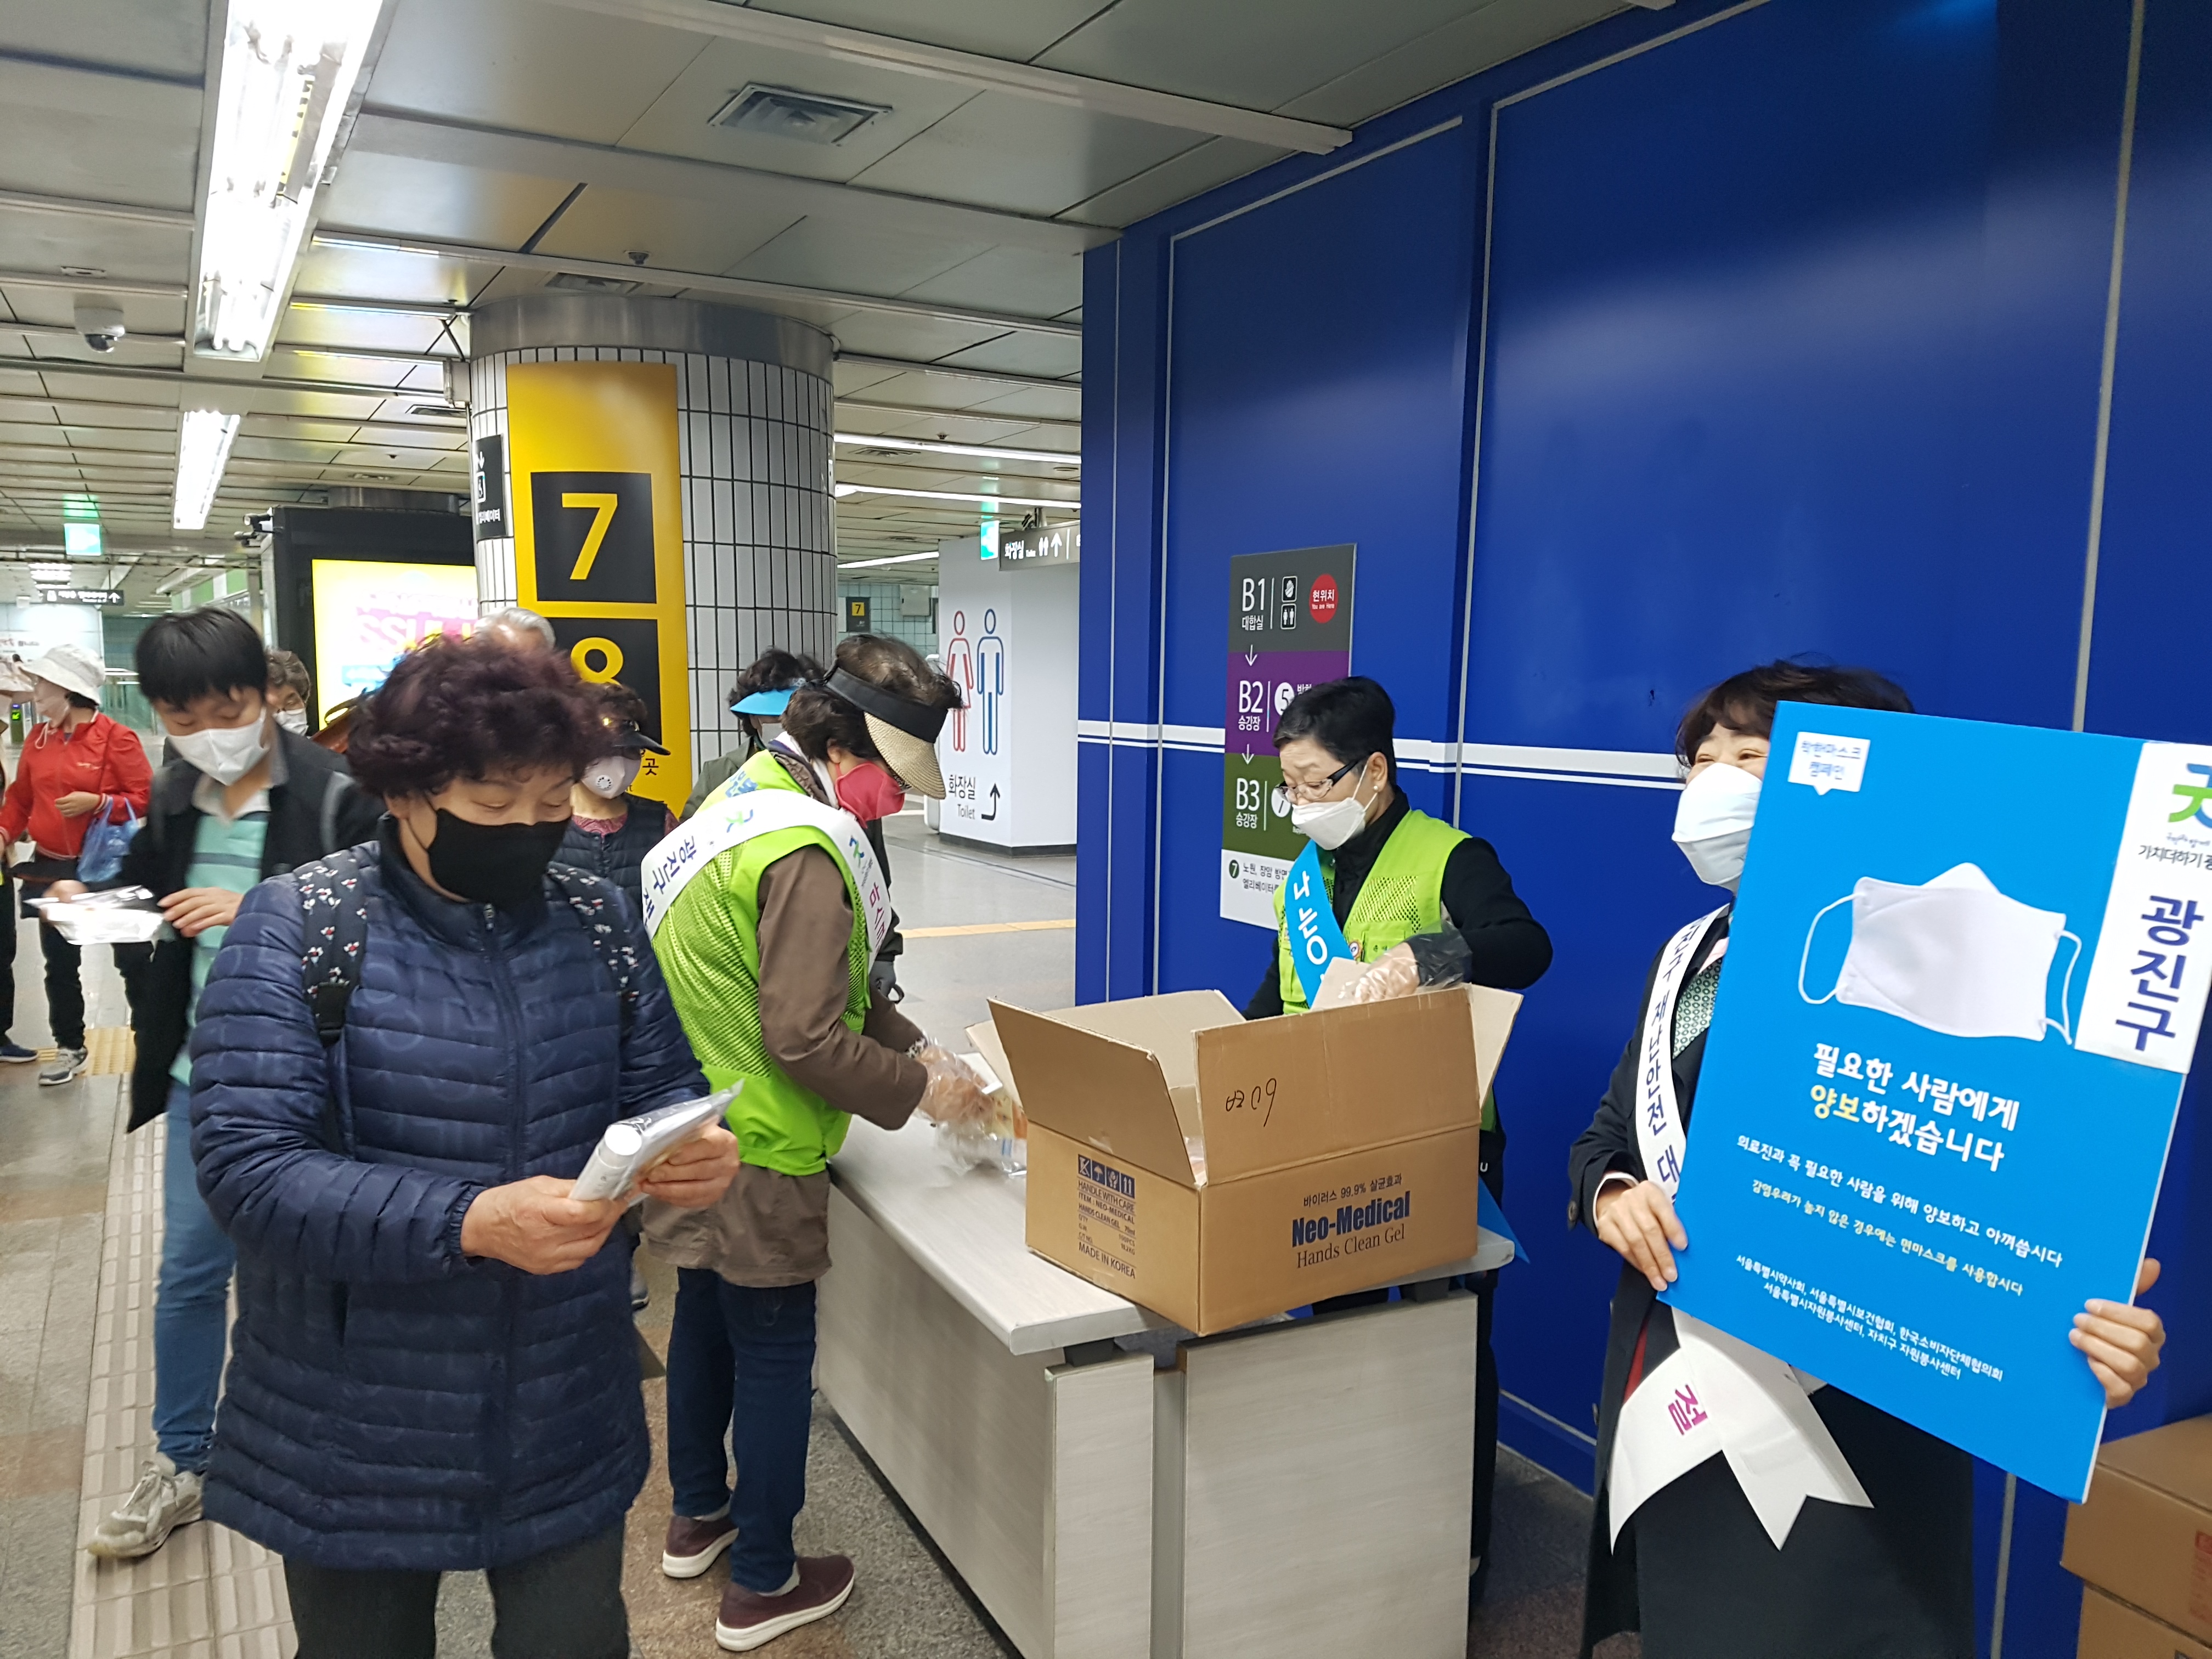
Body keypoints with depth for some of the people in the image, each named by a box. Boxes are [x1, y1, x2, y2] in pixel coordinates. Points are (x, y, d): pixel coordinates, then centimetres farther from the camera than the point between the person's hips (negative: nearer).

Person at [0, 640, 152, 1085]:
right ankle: (70, 1047, 28)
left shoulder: (116, 738, -13)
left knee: (134, 959, 3)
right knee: (60, 963, 14)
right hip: (52, 869, 6)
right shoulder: (37, 738, 5)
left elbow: (147, 799, -12)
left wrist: (98, 803, -24)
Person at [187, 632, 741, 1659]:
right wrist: (468, 1223, -32)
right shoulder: (296, 928, -13)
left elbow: (658, 1088, 6)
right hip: (361, 1438, -2)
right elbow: (245, 1164, -20)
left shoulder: (597, 919, -1)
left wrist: (695, 1148, -18)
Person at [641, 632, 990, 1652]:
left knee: (706, 1323, 24)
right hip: (759, 1157, -10)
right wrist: (919, 1092, -14)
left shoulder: (742, 800, 6)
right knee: (774, 1359, 6)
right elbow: (804, 1038, -26)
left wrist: (909, 1044, 7)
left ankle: (698, 1516, 45)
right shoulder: (804, 853, -25)